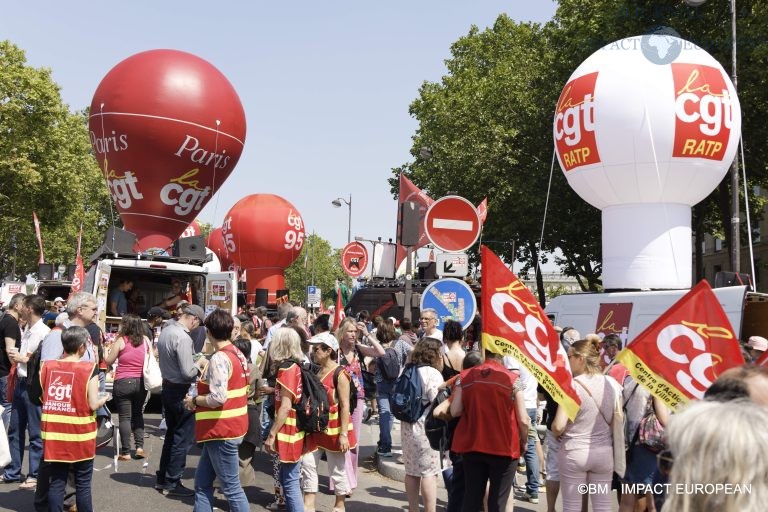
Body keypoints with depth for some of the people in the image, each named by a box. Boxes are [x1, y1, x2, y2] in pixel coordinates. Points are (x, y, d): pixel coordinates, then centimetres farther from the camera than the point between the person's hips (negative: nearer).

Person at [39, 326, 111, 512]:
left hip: (55, 434, 4)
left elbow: (41, 398, 10)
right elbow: (93, 405, -12)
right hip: (80, 434, -3)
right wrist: (104, 398, 8)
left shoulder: (47, 366, 0)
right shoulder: (89, 369, -13)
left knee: (57, 481, 10)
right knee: (83, 483, 7)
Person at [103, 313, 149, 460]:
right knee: (138, 414, 18)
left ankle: (126, 452, 5)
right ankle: (139, 446, 11)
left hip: (123, 382, -4)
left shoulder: (121, 340, -8)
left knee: (125, 417, 3)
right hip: (141, 382, 4)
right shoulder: (145, 340, 1)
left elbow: (109, 361, -1)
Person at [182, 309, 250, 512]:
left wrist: (194, 400, -10)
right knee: (202, 484, 16)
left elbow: (218, 398, -26)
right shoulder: (238, 354, 9)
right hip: (228, 428, 10)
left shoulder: (219, 358, -19)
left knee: (231, 487, -1)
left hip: (221, 430, -10)